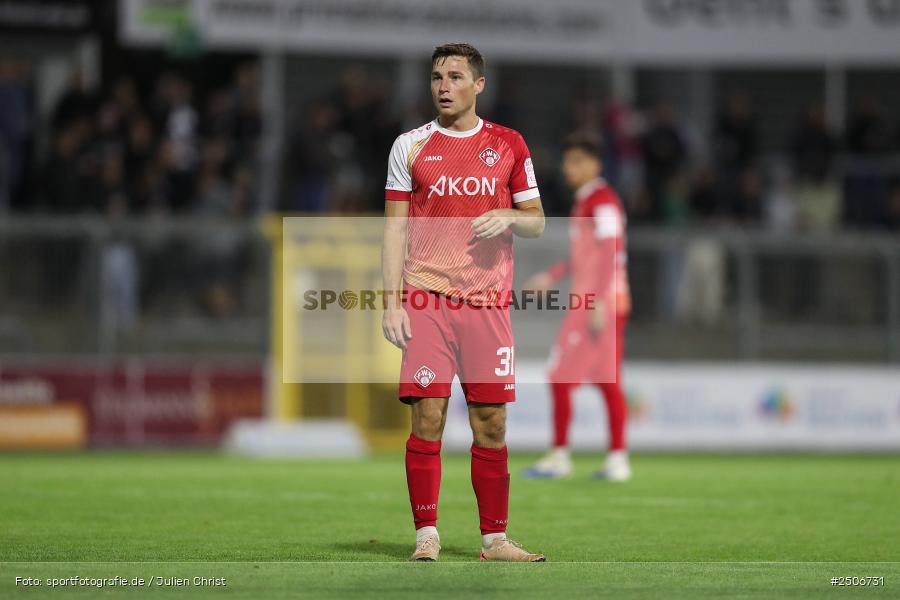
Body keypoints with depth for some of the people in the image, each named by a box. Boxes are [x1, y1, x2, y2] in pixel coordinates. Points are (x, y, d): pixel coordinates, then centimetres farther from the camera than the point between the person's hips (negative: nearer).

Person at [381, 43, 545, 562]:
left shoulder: (508, 145, 10)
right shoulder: (411, 146, 7)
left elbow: (537, 222, 13)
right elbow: (396, 229, 6)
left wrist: (508, 217, -10)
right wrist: (392, 300, -2)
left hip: (488, 300, 1)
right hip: (426, 299, -1)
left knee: (492, 423, 2)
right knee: (427, 417, -7)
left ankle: (495, 538, 9)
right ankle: (426, 536, -2)